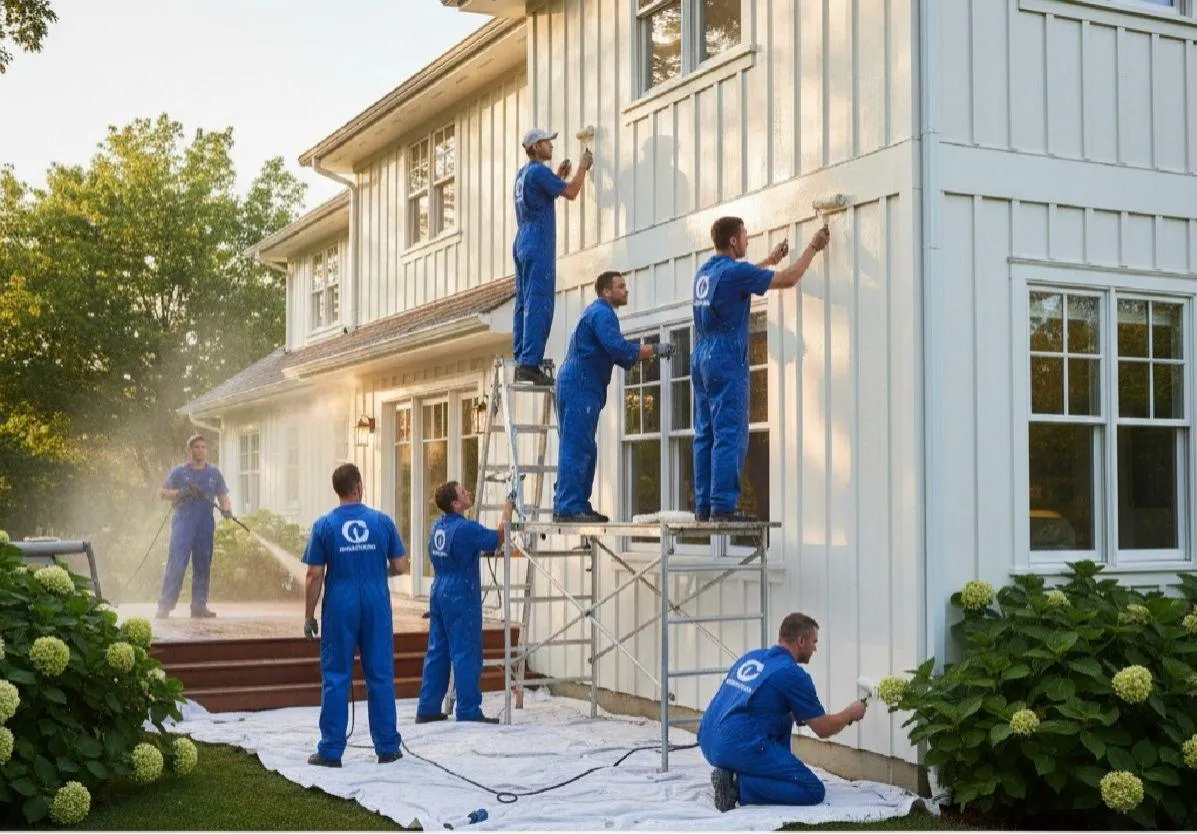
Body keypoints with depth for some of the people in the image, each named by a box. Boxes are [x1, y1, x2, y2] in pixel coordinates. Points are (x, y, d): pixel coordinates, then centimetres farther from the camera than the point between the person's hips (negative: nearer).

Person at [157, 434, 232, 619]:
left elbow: (223, 496, 12)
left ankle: (199, 605, 13)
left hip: (206, 526, 3)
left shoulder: (214, 473, 13)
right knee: (176, 564, -12)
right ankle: (165, 605, -10)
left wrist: (227, 508, -10)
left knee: (203, 566, 6)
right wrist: (180, 493, -12)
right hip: (183, 524, -3)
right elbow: (162, 493, 7)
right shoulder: (179, 472, 6)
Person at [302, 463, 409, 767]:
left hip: (340, 609, -1)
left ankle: (331, 751, 8)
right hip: (376, 608, 1)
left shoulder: (324, 525, -4)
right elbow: (400, 567, 2)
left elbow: (315, 576, -5)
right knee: (380, 676, 8)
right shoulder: (382, 521, -1)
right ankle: (387, 747, 14)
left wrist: (309, 616, 4)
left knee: (336, 677, 5)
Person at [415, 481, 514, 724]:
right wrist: (507, 512, 4)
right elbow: (498, 539, -7)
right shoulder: (465, 528, -16)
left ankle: (427, 709, 14)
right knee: (466, 654, -3)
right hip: (461, 597, -8)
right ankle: (468, 711, 1)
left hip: (439, 594, 8)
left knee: (437, 651, 11)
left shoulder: (437, 526, 9)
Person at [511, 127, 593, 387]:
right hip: (538, 247, -10)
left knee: (524, 304, 8)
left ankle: (520, 361, 7)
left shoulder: (522, 174, 18)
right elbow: (570, 193, -12)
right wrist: (583, 166, 1)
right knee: (538, 305, -12)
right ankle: (530, 364, -18)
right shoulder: (538, 172, -10)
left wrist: (559, 176, 27)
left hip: (522, 246, 10)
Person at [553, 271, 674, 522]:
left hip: (579, 387, 11)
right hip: (580, 388, -11)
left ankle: (579, 506, 14)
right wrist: (655, 349, -13)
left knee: (583, 450, 11)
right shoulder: (601, 313, -9)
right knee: (575, 448, -13)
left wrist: (648, 353, 13)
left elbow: (617, 357, 24)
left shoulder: (597, 312, 24)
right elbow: (619, 348, -21)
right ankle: (568, 508, -15)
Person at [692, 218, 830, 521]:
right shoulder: (733, 271, -11)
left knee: (705, 435, 7)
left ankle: (703, 506, 7)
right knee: (730, 436, -9)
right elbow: (787, 279, -7)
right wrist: (813, 247, 6)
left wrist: (770, 260, 42)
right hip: (726, 361, -9)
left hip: (700, 358, 9)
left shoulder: (705, 271, 14)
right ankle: (723, 506, -13)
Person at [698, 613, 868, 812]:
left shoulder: (751, 656, 17)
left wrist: (798, 715, 36)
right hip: (741, 748, -9)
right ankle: (740, 786, -12)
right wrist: (851, 713, 21)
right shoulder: (793, 674, -6)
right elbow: (824, 730, 1)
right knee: (814, 791, -3)